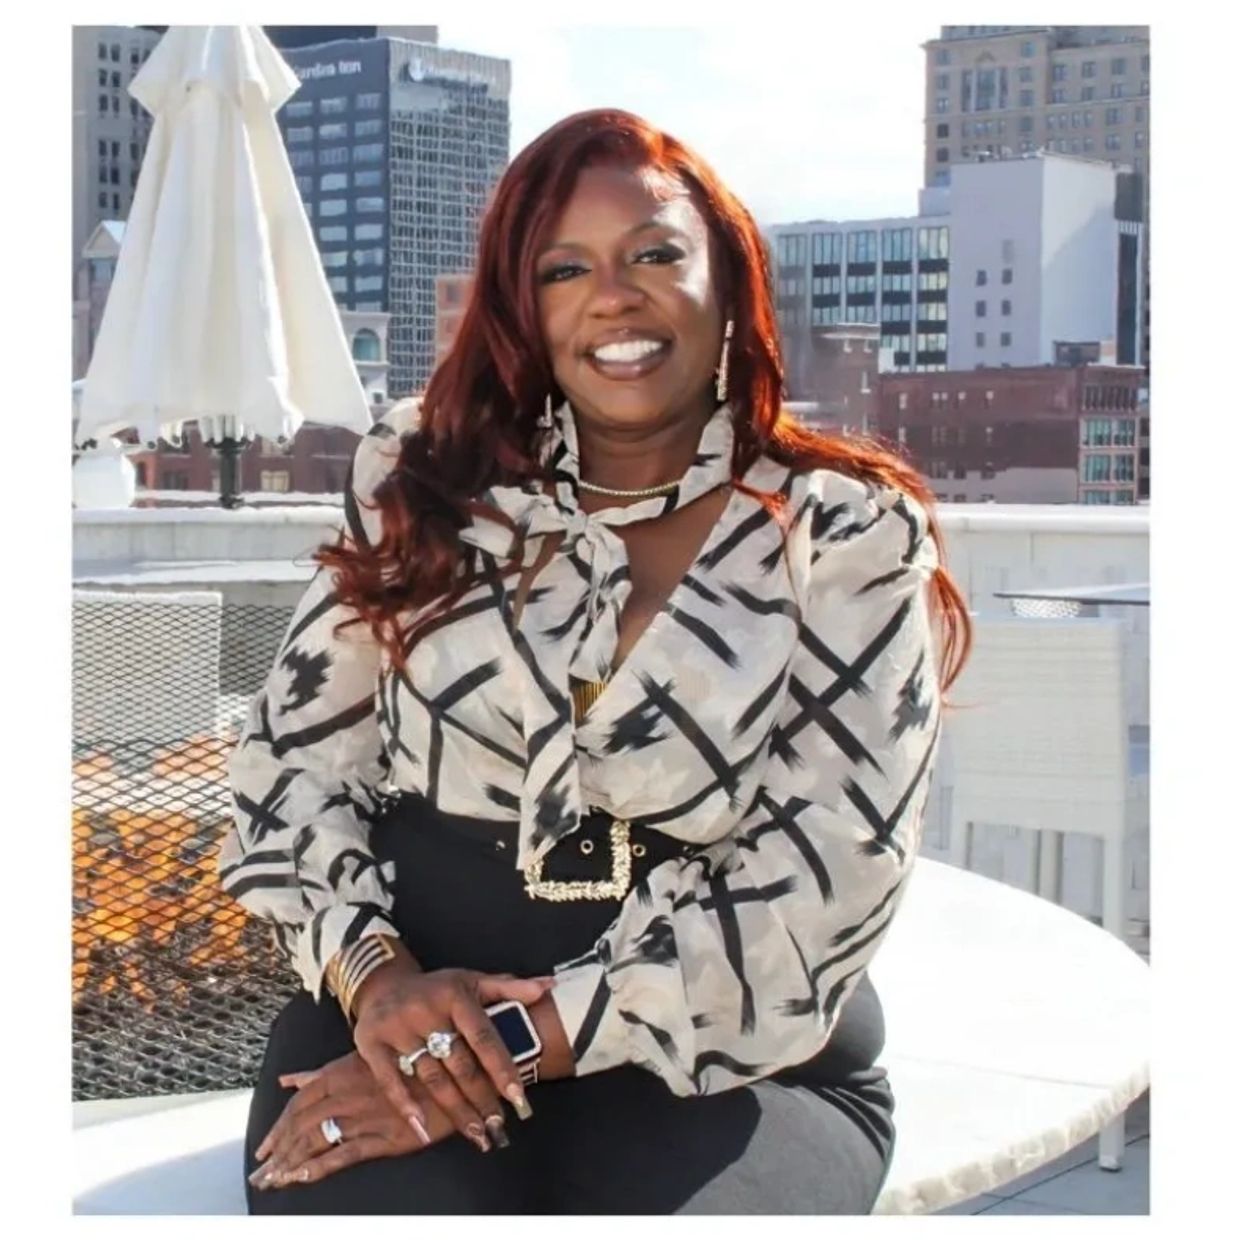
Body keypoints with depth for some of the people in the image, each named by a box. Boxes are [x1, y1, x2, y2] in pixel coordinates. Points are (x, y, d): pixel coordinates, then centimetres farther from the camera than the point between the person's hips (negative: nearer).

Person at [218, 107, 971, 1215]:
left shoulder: (849, 536, -1)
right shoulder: (429, 490, 8)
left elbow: (822, 878, -10)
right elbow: (297, 750, 9)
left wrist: (513, 1042, -17)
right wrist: (375, 970, -11)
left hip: (726, 1058, -1)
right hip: (411, 1020, 2)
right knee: (350, 1196, -30)